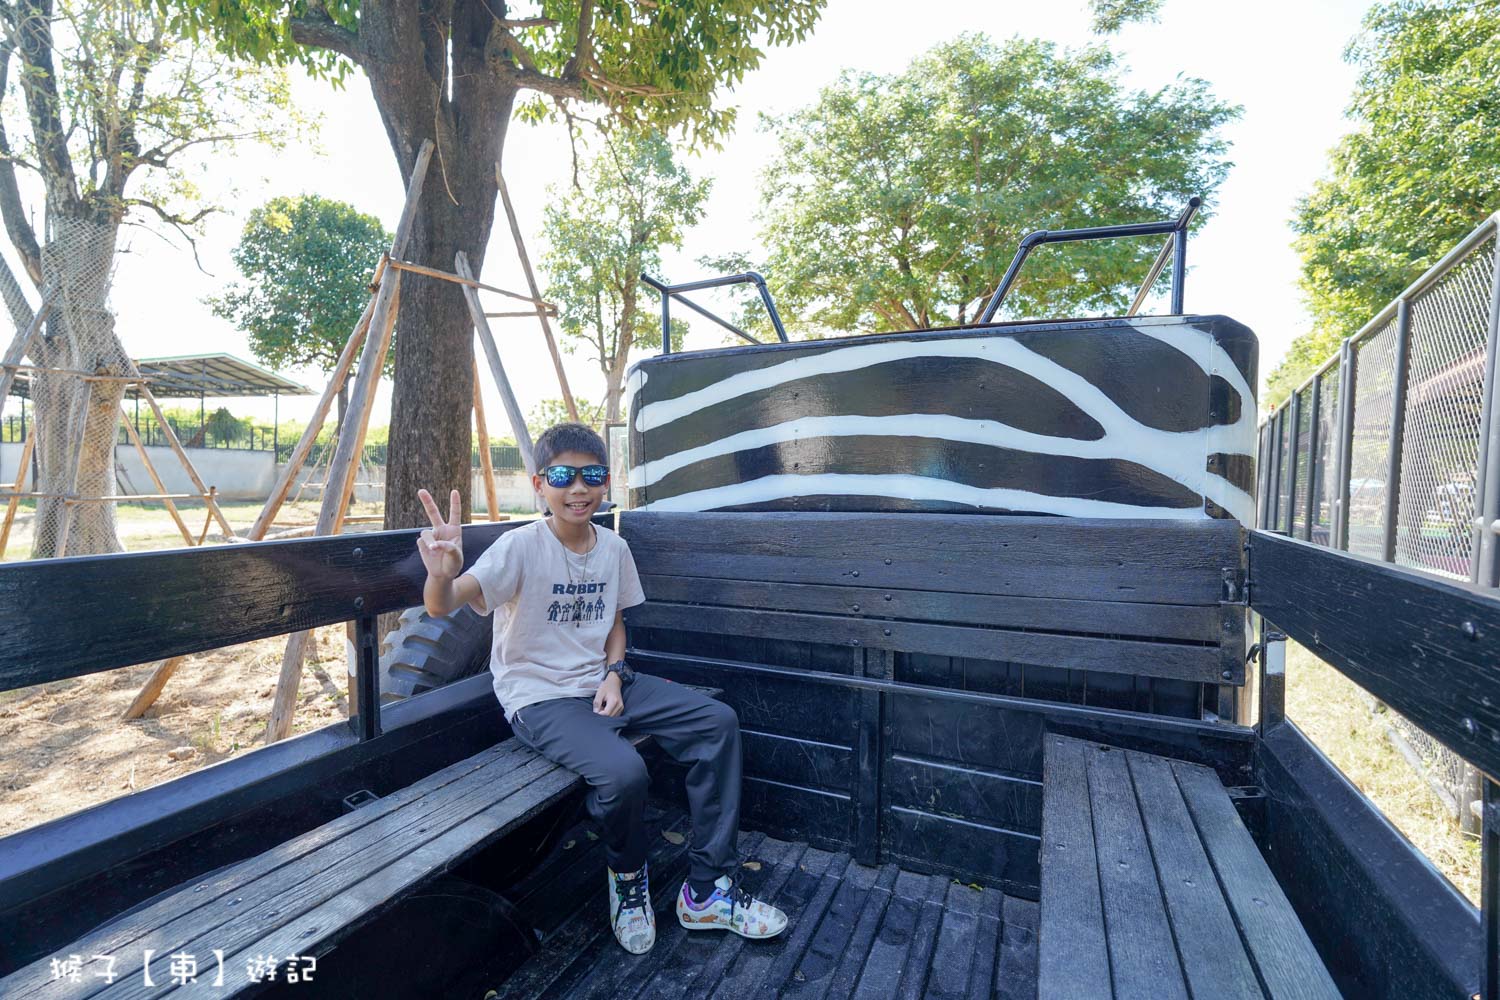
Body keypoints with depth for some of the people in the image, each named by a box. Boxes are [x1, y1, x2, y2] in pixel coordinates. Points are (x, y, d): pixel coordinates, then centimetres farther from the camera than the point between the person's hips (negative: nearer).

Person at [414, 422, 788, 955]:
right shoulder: (522, 546, -15)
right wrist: (442, 573, -49)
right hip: (539, 697, -6)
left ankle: (708, 890, 6)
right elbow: (443, 605, -26)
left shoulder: (614, 547, 1)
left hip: (601, 682, 6)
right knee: (623, 771, -32)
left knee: (718, 721, -6)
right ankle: (628, 877, 6)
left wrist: (613, 675, -4)